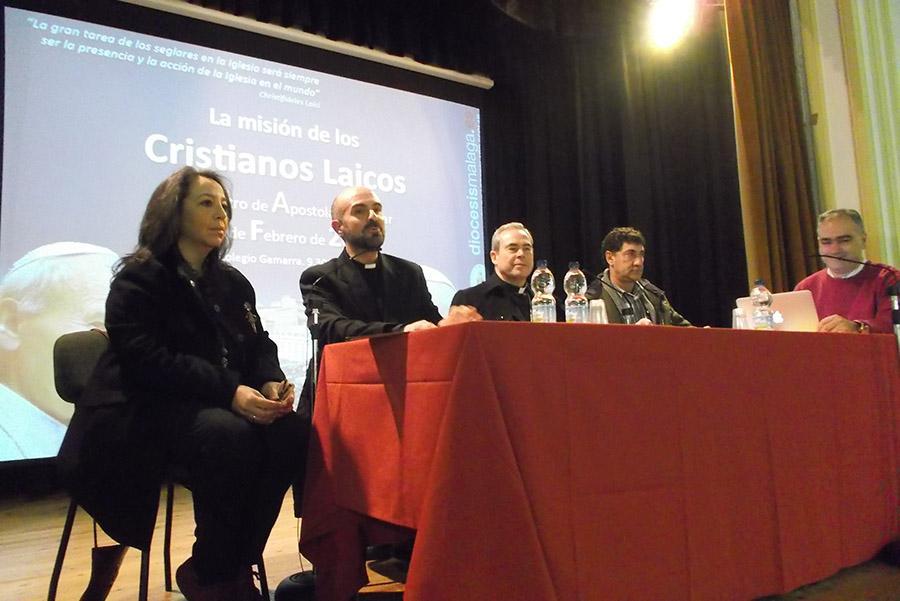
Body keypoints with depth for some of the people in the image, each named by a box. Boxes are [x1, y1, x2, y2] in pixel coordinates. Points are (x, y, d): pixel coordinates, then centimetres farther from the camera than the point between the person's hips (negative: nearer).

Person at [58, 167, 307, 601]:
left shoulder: (233, 283, 17)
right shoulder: (138, 280, -2)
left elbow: (258, 346, 13)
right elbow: (148, 360, -16)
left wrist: (271, 382, -12)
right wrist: (229, 391, -28)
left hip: (213, 405, 6)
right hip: (148, 409, -5)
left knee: (290, 432, -24)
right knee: (231, 436, -36)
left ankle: (237, 565, -10)